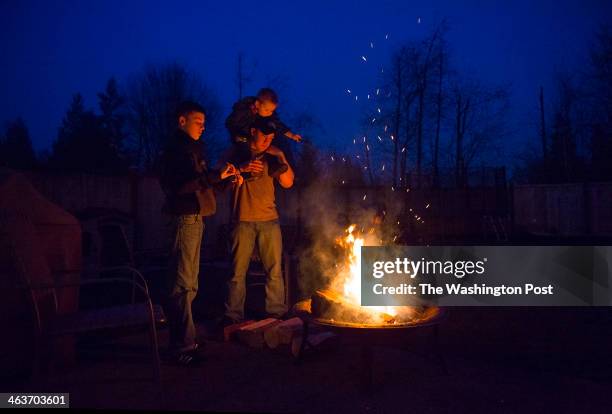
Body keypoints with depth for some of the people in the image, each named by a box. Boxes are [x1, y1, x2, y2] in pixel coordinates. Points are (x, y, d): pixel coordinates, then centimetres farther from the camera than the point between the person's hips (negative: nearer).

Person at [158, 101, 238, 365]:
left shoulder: (190, 148, 21)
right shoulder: (177, 149, -10)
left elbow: (198, 183, 21)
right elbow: (181, 185, -25)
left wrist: (225, 178, 7)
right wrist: (216, 176, -25)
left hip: (193, 218, 11)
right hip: (185, 218, -11)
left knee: (187, 284, 14)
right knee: (183, 284, -9)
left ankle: (181, 341, 22)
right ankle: (183, 347, -6)